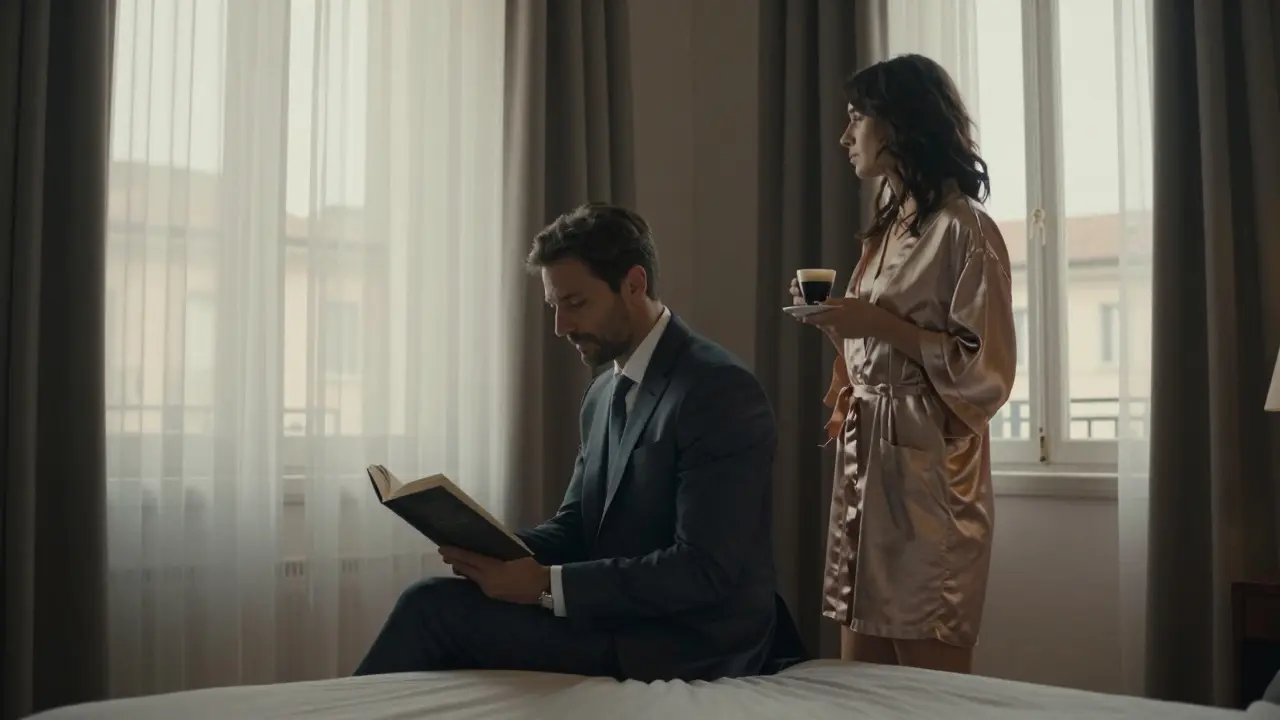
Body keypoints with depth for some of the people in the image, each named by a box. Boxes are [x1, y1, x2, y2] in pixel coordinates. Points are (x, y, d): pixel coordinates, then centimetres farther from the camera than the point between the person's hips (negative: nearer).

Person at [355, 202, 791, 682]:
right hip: (618, 626, 8)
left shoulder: (721, 391, -16)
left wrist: (547, 585, -23)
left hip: (688, 651, -8)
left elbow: (706, 570, -22)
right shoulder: (603, 395, 13)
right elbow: (575, 526, 15)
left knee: (435, 607, -14)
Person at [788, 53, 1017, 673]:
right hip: (864, 460, 8)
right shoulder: (887, 228, 18)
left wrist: (882, 323, -19)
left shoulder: (963, 230, -9)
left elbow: (986, 372, -14)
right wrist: (836, 320, 9)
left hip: (927, 467, -8)